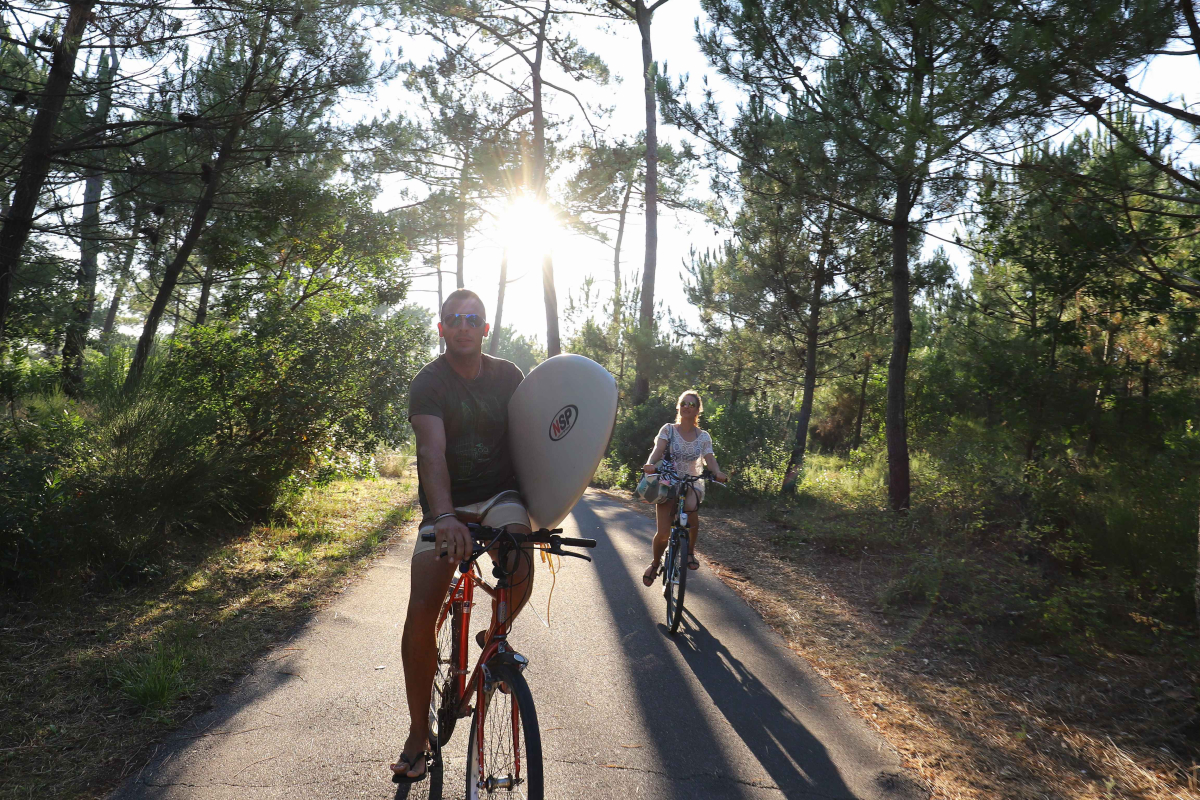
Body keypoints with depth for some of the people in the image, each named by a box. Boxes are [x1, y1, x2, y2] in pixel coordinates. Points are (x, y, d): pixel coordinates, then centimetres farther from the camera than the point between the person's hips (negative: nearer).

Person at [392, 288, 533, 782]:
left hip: (499, 495, 1)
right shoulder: (428, 382, -9)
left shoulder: (508, 376, 2)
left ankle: (494, 637, 7)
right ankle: (418, 734, 7)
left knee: (520, 573, -29)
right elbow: (432, 451, -24)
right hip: (445, 505, -1)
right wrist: (445, 517, -40)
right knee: (421, 612, -12)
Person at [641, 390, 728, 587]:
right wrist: (651, 464, -37)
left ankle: (690, 551, -10)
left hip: (691, 484, 1)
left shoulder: (703, 436, 5)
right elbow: (658, 449, -15)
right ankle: (655, 564, 20)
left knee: (690, 507, -35)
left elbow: (709, 459, -6)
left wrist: (717, 473, -29)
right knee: (663, 532, -12)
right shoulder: (668, 430, 0)